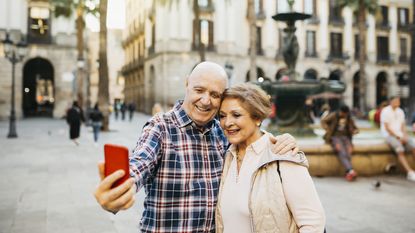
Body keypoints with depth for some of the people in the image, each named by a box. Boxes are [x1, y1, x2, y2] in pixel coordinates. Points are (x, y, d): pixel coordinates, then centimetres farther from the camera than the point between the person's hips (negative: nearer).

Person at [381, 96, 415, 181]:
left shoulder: (400, 111, 14)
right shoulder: (385, 111, -6)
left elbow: (403, 126, 14)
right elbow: (387, 128, -11)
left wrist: (405, 136, -5)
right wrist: (398, 137, -14)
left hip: (400, 135, 6)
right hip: (389, 135, -6)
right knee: (400, 150, -31)